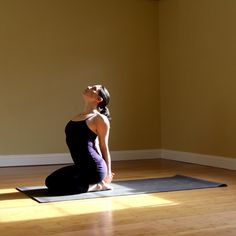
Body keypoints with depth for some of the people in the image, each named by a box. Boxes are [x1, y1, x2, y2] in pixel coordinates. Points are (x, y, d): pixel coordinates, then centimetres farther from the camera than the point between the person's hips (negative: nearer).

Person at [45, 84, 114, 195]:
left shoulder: (100, 118, -12)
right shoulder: (79, 116, 12)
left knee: (54, 186, -16)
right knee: (50, 181, 19)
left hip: (93, 168, -9)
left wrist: (108, 174, 2)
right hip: (81, 166, 9)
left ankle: (96, 185, -3)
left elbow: (104, 147, -6)